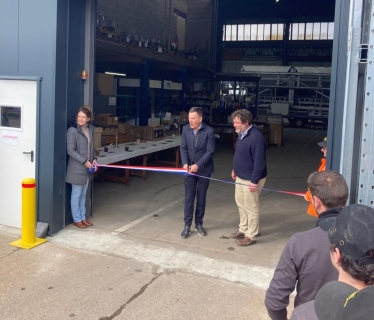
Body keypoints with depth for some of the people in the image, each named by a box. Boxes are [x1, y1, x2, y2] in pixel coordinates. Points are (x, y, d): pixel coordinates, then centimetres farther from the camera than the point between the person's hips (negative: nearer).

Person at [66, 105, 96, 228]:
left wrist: (94, 158, 2)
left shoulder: (91, 128, 5)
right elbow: (70, 151, -16)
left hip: (87, 167, 6)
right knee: (76, 194, 5)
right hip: (76, 167, -6)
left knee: (83, 194, 16)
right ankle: (77, 219, 17)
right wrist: (84, 161, -18)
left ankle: (83, 217, 27)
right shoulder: (72, 130, -15)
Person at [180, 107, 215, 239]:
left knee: (201, 198, 9)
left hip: (203, 169, -2)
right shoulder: (185, 129, -2)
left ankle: (199, 224, 23)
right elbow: (183, 148, -1)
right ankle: (187, 225, 12)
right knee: (188, 198, 3)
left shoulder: (209, 131, -13)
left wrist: (198, 165, -22)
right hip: (189, 168, 2)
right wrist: (185, 163, -17)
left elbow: (210, 151, -15)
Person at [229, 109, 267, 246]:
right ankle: (243, 229, 36)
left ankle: (250, 236, 17)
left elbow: (259, 162, -26)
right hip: (240, 177, 10)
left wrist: (254, 181, -25)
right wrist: (235, 169, 20)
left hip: (251, 179, -10)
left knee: (251, 207, 3)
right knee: (240, 204, 20)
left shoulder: (256, 137, -26)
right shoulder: (241, 134, 5)